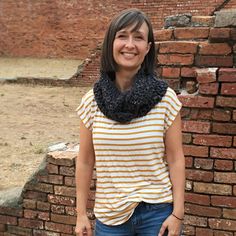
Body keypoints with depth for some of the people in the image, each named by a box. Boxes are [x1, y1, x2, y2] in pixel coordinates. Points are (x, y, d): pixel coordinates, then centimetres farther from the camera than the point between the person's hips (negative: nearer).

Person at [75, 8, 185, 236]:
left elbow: (175, 159, -5)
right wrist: (81, 214, 3)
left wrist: (178, 213, -6)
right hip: (109, 215, 1)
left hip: (157, 212, -1)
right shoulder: (92, 101, -6)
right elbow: (85, 161, 0)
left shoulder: (165, 98, -10)